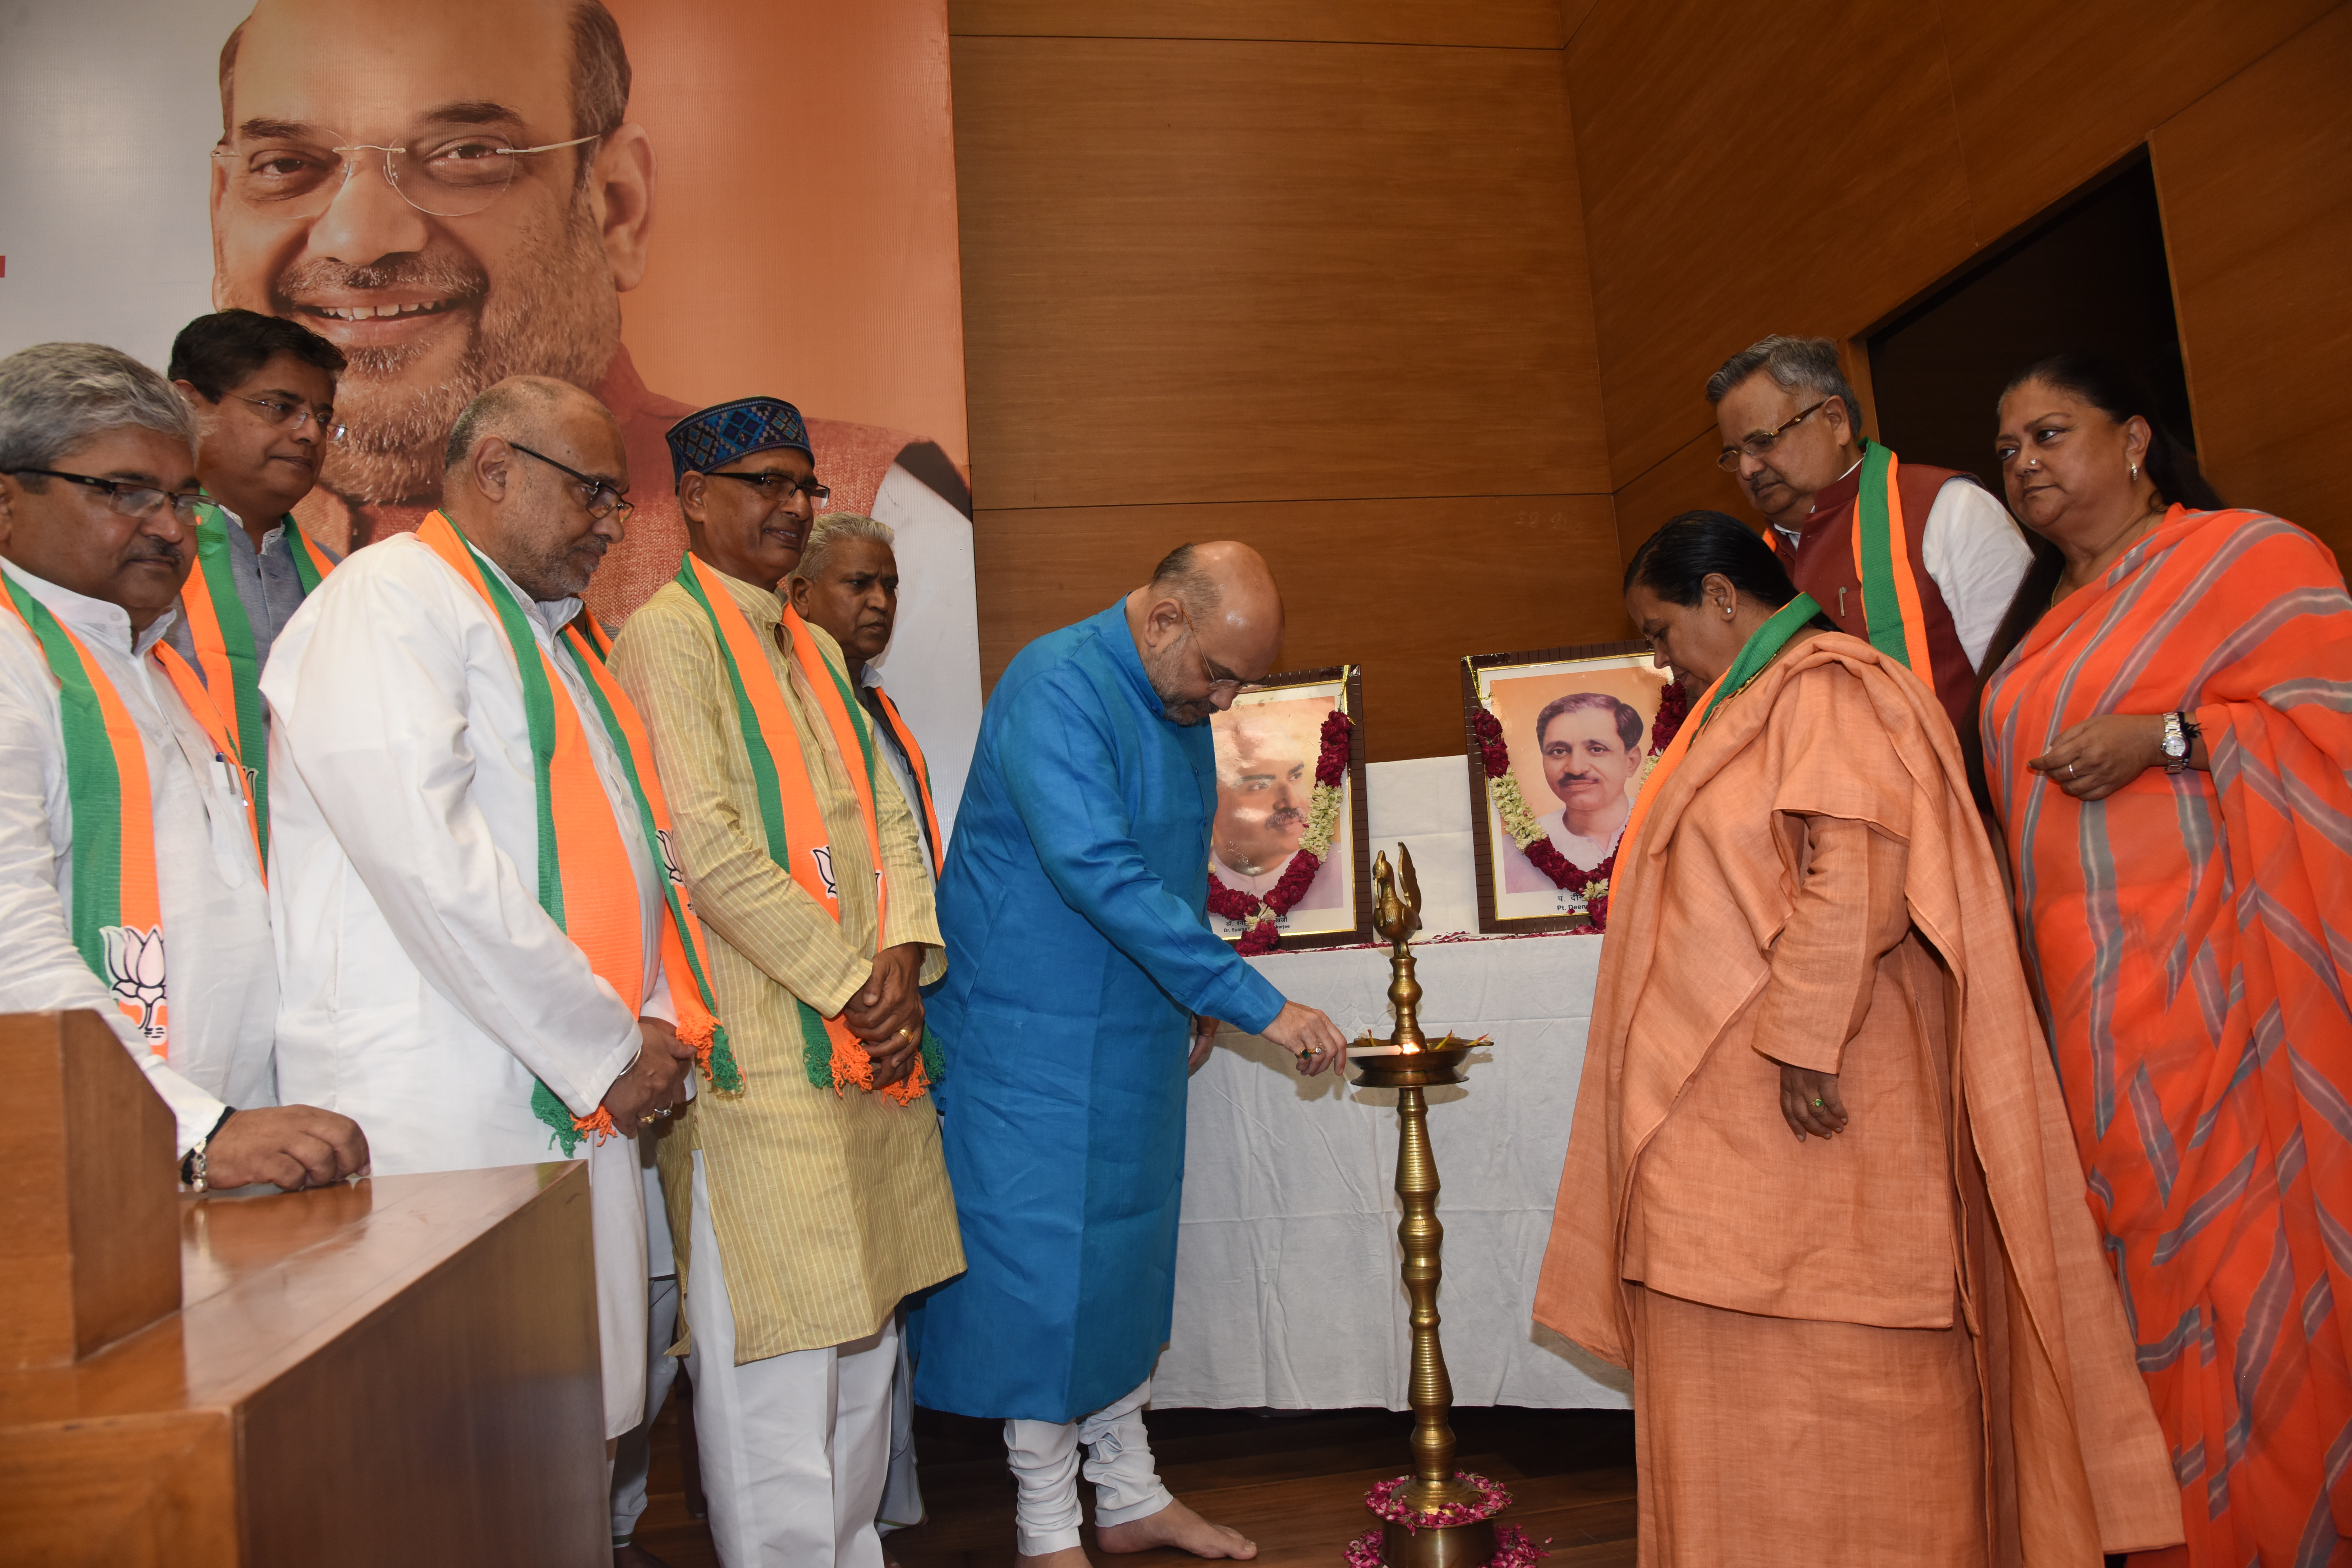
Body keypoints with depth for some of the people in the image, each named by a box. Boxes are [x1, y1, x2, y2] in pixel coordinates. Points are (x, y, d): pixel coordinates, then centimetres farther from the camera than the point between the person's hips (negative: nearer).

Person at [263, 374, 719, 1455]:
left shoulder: (553, 636, 22)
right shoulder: (388, 599, -7)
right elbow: (427, 858, -19)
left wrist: (658, 1018, 4)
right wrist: (608, 1047, -14)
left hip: (582, 1099, 9)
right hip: (438, 1121, -8)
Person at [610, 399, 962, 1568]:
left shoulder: (816, 650, 19)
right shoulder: (668, 637, -7)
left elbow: (887, 817, 14)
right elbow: (706, 849, -16)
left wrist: (903, 955, -4)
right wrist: (851, 983, -13)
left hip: (870, 1042, 8)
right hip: (757, 1054, -8)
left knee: (866, 1330, 16)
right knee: (776, 1352, -2)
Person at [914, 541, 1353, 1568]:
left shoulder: (1183, 708, 6)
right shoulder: (1055, 688, -22)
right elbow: (1101, 874, -32)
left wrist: (1197, 993, 13)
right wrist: (1258, 1003, -30)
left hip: (1135, 1036, 8)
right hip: (1032, 1036, -8)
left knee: (1127, 1259, 15)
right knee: (1042, 1268, 1)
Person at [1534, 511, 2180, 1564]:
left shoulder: (1826, 688, -11)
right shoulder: (1750, 706, 20)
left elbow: (1855, 877, -23)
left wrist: (1803, 1040, -24)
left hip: (1807, 1107, -10)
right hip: (1730, 1117, 10)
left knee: (1821, 1375, -1)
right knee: (1736, 1385, 12)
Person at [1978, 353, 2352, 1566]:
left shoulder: (2245, 556, -1)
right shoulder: (2043, 616, 20)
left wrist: (2169, 736, -18)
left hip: (2210, 978, -6)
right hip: (2087, 992, 7)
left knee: (2234, 1252, -3)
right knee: (2137, 1251, 7)